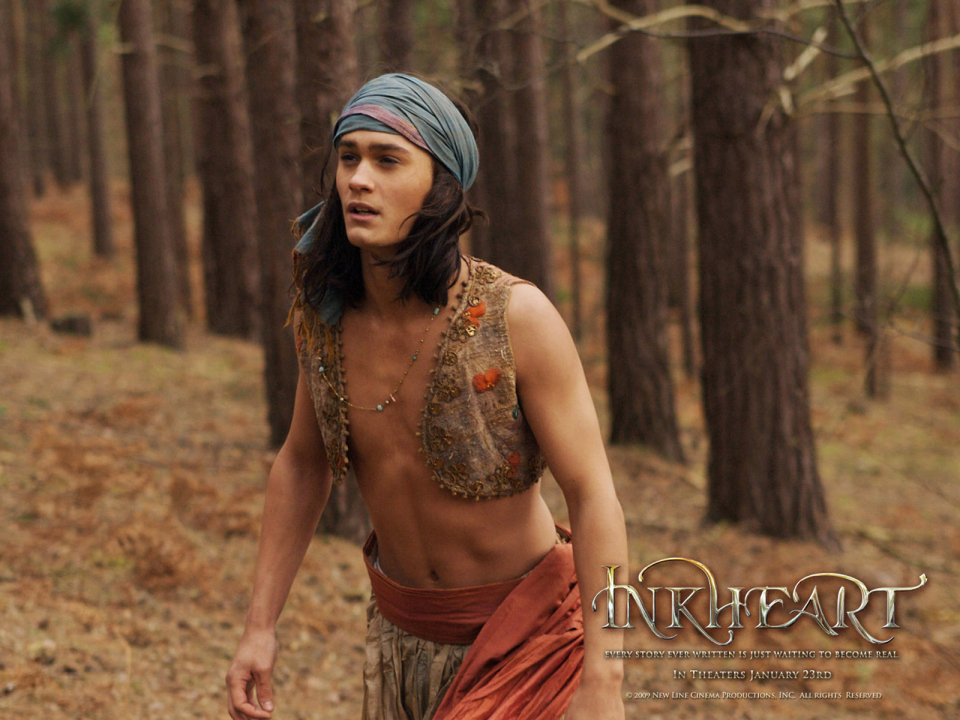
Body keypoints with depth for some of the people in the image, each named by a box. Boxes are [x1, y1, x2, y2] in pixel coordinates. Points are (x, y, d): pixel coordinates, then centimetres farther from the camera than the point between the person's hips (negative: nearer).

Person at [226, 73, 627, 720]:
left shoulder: (518, 317, -25)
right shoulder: (324, 312, -10)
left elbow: (593, 495, -22)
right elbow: (303, 462, 5)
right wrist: (260, 627, 2)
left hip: (524, 629, -5)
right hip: (401, 629, 5)